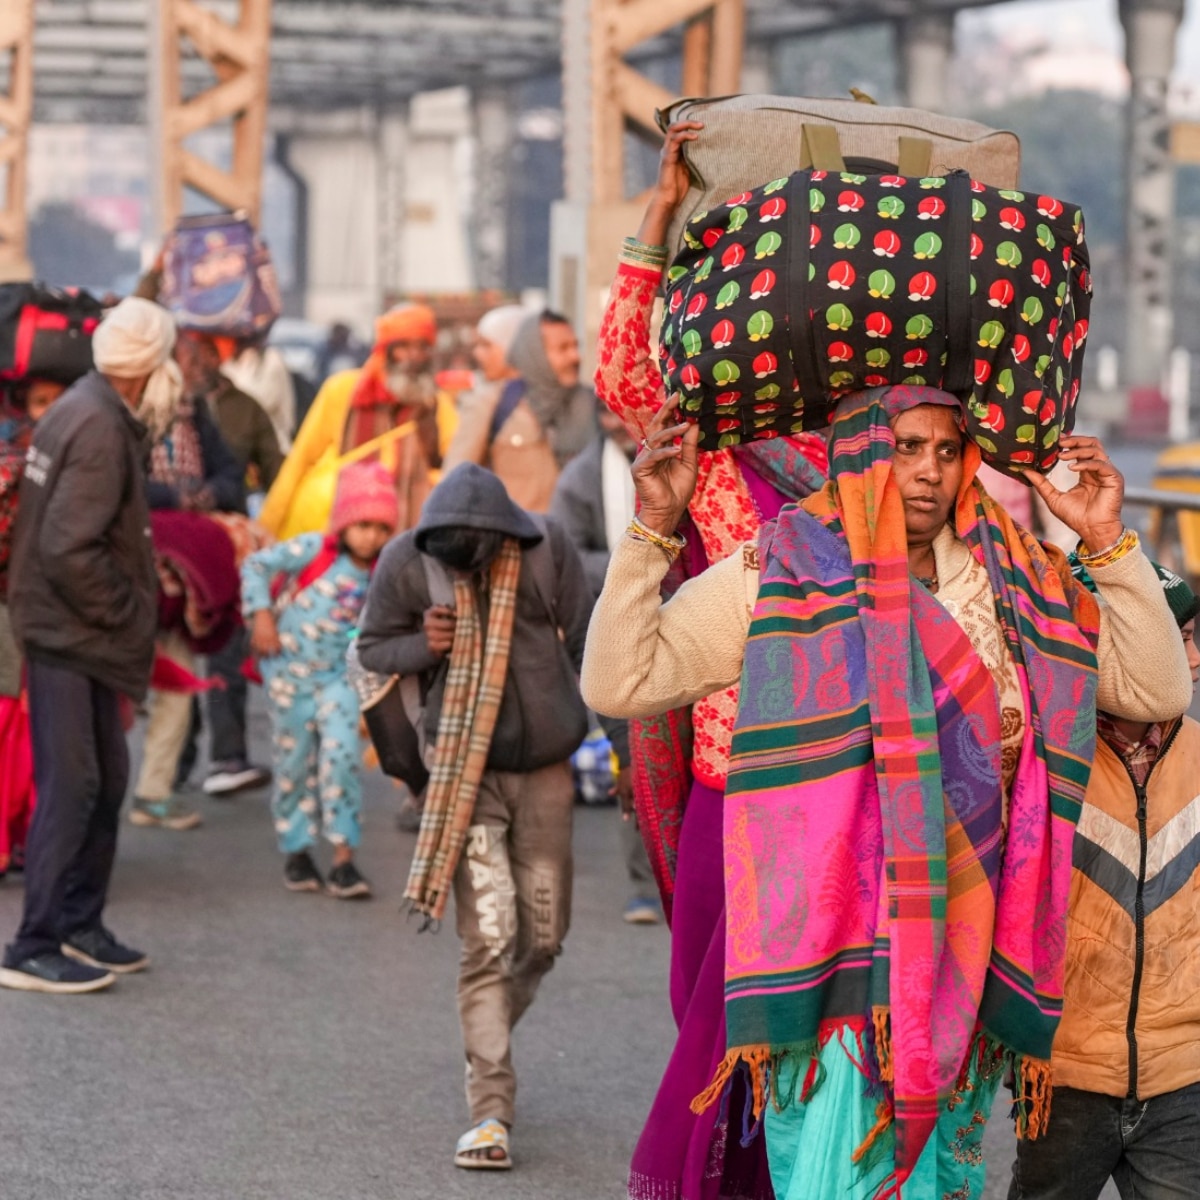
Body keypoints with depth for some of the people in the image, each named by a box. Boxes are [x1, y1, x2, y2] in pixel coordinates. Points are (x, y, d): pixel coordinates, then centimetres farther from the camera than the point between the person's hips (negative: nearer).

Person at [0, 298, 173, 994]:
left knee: (107, 779, 16)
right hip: (68, 634, -10)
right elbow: (70, 549, -26)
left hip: (84, 635, 10)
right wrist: (124, 613, -15)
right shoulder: (99, 430, -20)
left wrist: (128, 606, 14)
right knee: (71, 786, -7)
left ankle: (80, 928, 25)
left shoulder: (92, 411, 11)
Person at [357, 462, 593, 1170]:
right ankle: (492, 1110, -8)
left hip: (544, 771, 2)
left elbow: (587, 645, 0)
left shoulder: (547, 550, -9)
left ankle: (489, 1037, 38)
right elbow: (372, 648, 4)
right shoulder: (407, 563, -10)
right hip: (463, 773, -2)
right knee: (487, 940, -11)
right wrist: (421, 645, -17)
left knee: (544, 937, 10)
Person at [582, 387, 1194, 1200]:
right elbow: (618, 683, -4)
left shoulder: (1016, 586, 10)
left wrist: (1109, 544, 3)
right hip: (837, 945, -4)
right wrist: (655, 528, -11)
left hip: (966, 958, 4)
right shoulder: (783, 571, 0)